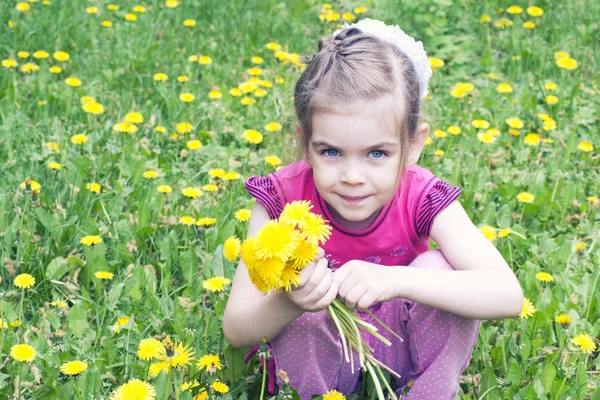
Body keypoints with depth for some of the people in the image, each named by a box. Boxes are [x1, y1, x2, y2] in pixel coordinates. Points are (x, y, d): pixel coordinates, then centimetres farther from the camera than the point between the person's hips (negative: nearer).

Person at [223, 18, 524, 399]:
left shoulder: (422, 200, -21)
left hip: (401, 356, 1)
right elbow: (236, 330, -22)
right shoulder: (282, 200, -22)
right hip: (312, 358, 0)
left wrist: (394, 280, -47)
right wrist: (287, 304, -46)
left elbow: (509, 295, -34)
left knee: (440, 269, -25)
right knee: (305, 299, -32)